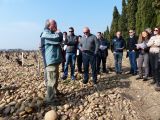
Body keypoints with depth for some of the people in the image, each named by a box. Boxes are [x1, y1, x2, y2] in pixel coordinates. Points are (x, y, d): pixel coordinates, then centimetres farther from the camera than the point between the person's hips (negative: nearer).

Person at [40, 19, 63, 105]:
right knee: (51, 80, -9)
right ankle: (50, 99, -2)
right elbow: (58, 39, -25)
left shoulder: (51, 33, 21)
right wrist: (59, 32, -7)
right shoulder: (46, 34, -13)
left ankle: (55, 91, 40)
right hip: (51, 60, -11)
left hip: (55, 60, 11)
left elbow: (59, 41, 24)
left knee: (55, 77, 22)